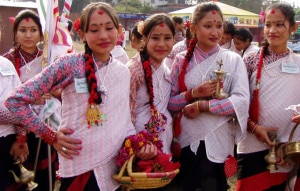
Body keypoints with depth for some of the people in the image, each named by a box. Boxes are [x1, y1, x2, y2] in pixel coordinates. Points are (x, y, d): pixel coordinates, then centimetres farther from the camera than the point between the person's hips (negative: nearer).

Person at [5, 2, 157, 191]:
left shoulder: (124, 72, 6)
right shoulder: (70, 64, -10)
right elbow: (16, 100, -10)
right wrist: (51, 136, -9)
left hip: (117, 167, 5)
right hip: (81, 169, -5)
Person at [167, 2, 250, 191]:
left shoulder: (234, 60, -2)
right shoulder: (182, 60, 1)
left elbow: (242, 101, -13)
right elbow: (168, 102, 1)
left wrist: (201, 105, -17)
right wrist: (193, 93, -15)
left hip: (218, 141, -1)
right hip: (185, 141, 1)